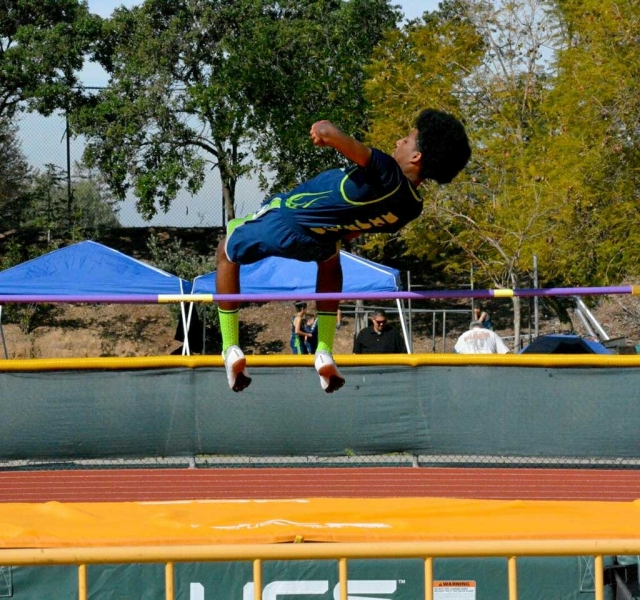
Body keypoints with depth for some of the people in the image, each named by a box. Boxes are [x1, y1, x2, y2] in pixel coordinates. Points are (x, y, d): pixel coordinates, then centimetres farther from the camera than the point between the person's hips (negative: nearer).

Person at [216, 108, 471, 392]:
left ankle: (231, 350, 16)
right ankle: (325, 354, 28)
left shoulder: (386, 174, -34)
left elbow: (329, 133, -45)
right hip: (317, 244, 6)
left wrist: (323, 130, -21)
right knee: (330, 261, 41)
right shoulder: (412, 207, -11)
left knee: (227, 253, 23)